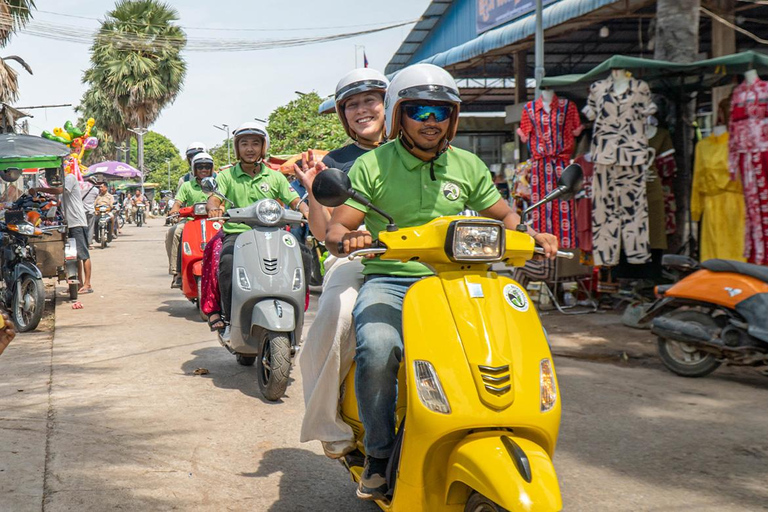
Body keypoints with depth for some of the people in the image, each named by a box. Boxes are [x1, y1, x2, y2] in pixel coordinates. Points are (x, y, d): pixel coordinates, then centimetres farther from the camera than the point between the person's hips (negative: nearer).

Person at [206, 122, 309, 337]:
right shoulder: (227, 176, 12)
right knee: (227, 262, -34)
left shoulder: (275, 177, 16)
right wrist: (214, 208, -27)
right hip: (236, 234, -1)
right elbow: (214, 199, -3)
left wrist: (306, 211, -15)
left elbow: (295, 201, 8)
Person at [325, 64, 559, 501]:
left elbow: (502, 214, 24)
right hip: (389, 281, -3)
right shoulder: (373, 165, 4)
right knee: (378, 348, -34)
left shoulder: (469, 166, 14)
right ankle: (379, 455, -11)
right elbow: (335, 230, 1)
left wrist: (532, 235, 2)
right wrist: (348, 240, -24)